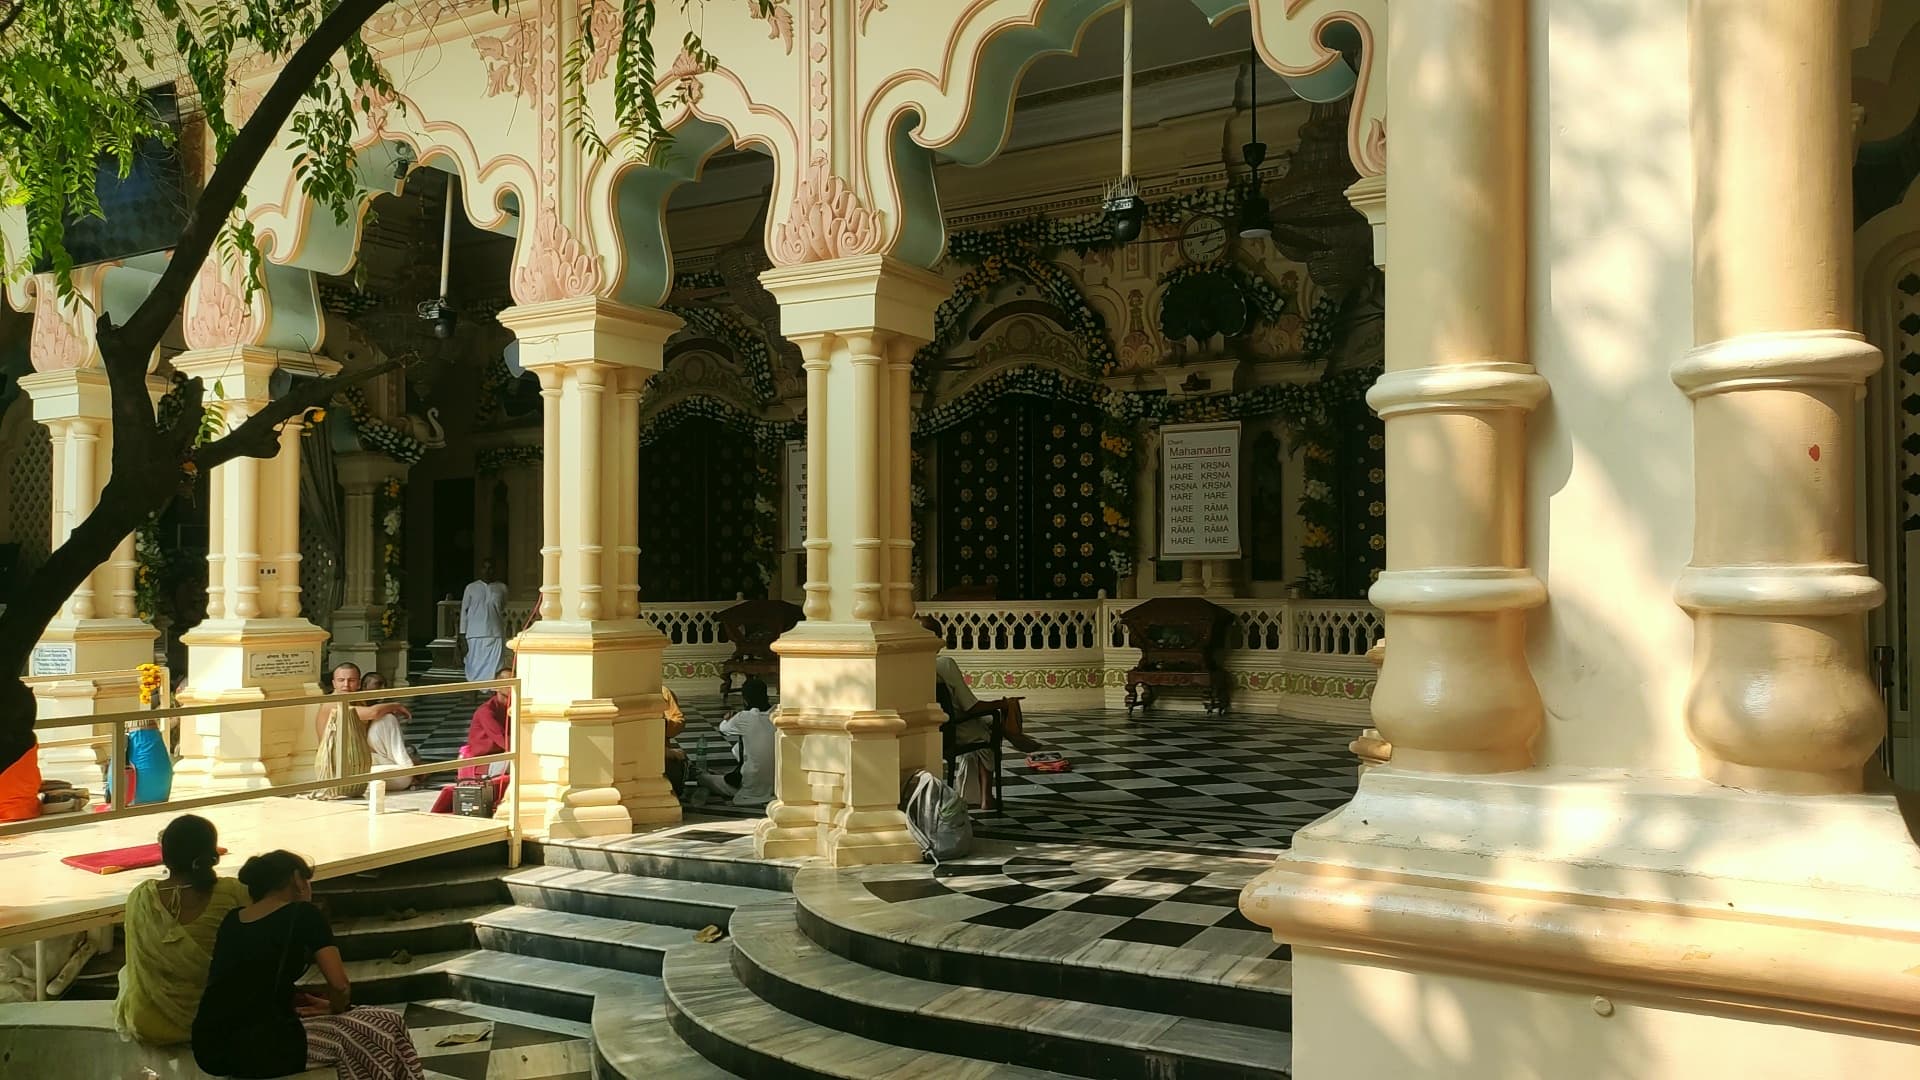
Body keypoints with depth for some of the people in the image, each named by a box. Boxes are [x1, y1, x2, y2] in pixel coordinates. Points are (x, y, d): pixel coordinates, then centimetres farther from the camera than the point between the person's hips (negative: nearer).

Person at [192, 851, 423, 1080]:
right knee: (383, 1030, 5)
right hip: (253, 1046, -8)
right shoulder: (303, 914, -2)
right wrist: (334, 1008, 12)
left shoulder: (231, 920, 17)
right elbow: (340, 985, -8)